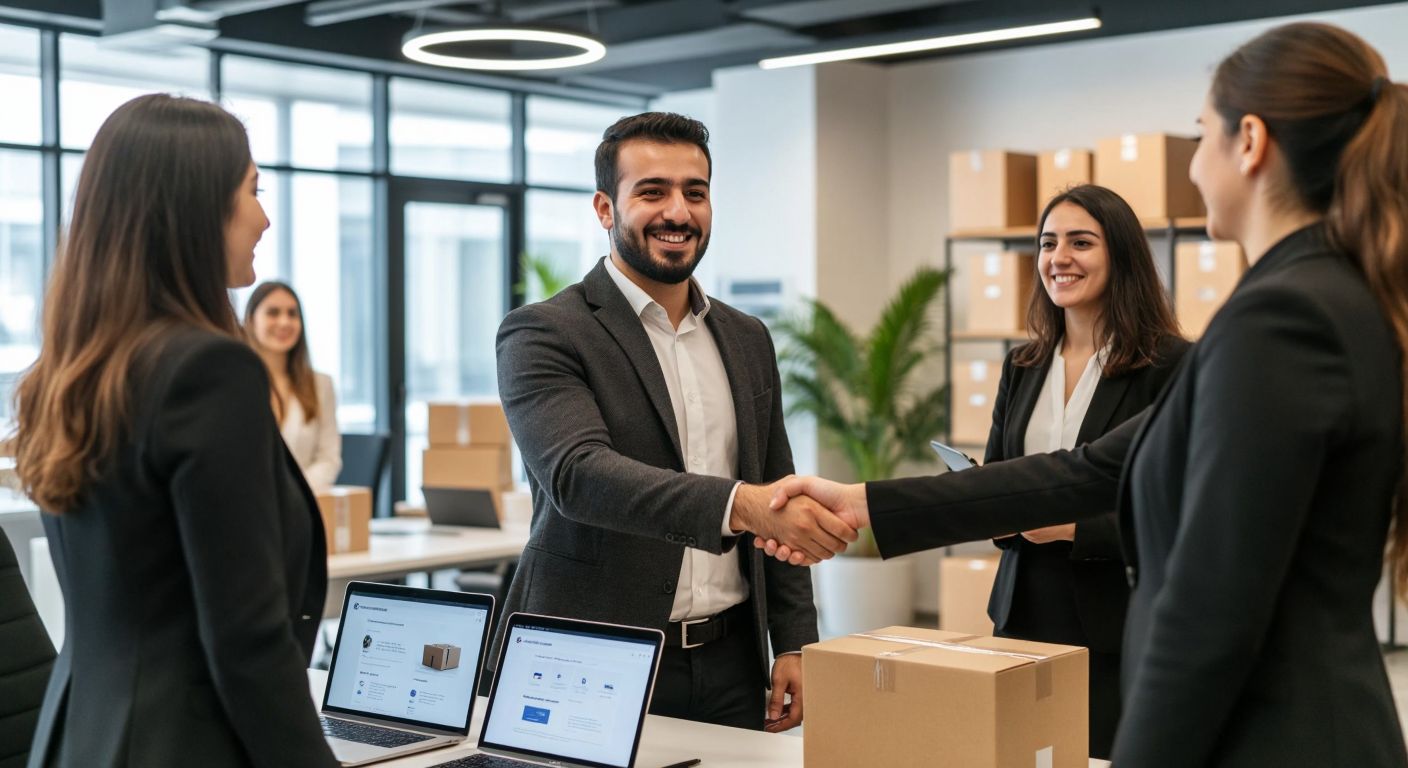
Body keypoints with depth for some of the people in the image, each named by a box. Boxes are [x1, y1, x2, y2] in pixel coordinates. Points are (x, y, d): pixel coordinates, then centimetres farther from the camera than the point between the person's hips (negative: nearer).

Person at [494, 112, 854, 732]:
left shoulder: (747, 340, 11)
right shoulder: (543, 334, -8)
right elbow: (578, 473, -25)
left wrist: (795, 643, 8)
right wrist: (741, 504, -37)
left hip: (731, 669, 5)